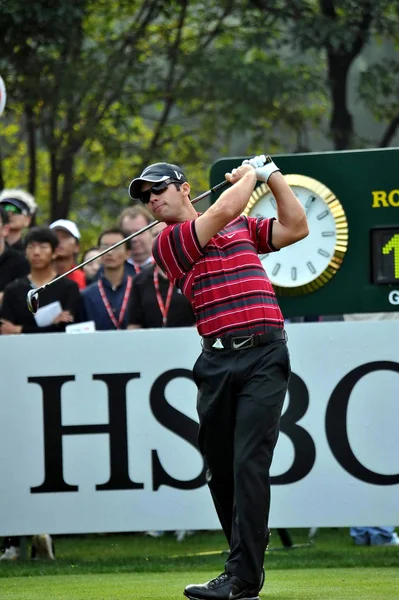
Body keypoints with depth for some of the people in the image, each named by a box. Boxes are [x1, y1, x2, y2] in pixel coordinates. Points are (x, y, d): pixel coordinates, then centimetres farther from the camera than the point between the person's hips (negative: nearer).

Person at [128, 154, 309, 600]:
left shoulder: (242, 227, 18)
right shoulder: (168, 243, 5)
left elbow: (296, 228, 14)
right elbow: (222, 213, -5)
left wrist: (272, 175, 11)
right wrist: (250, 175, 9)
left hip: (264, 354, -1)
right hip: (217, 360, 1)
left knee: (249, 463, -12)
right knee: (220, 467, 5)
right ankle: (247, 559, 21)